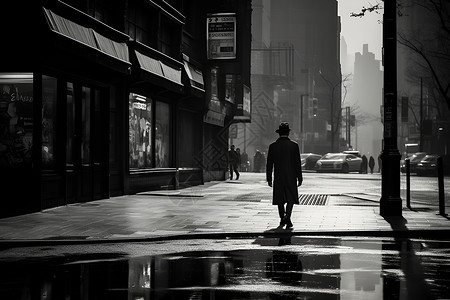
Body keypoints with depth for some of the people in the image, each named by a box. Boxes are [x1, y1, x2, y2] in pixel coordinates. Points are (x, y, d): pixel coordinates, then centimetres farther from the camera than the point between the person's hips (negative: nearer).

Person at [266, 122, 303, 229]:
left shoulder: (273, 146, -1)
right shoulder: (294, 145, -6)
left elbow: (269, 164, 1)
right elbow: (298, 163, -5)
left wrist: (269, 179, 7)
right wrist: (299, 178, 1)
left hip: (278, 177, 2)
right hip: (291, 176, -1)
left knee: (280, 199, 12)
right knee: (291, 198, 5)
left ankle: (282, 219, 18)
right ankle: (287, 217, -13)